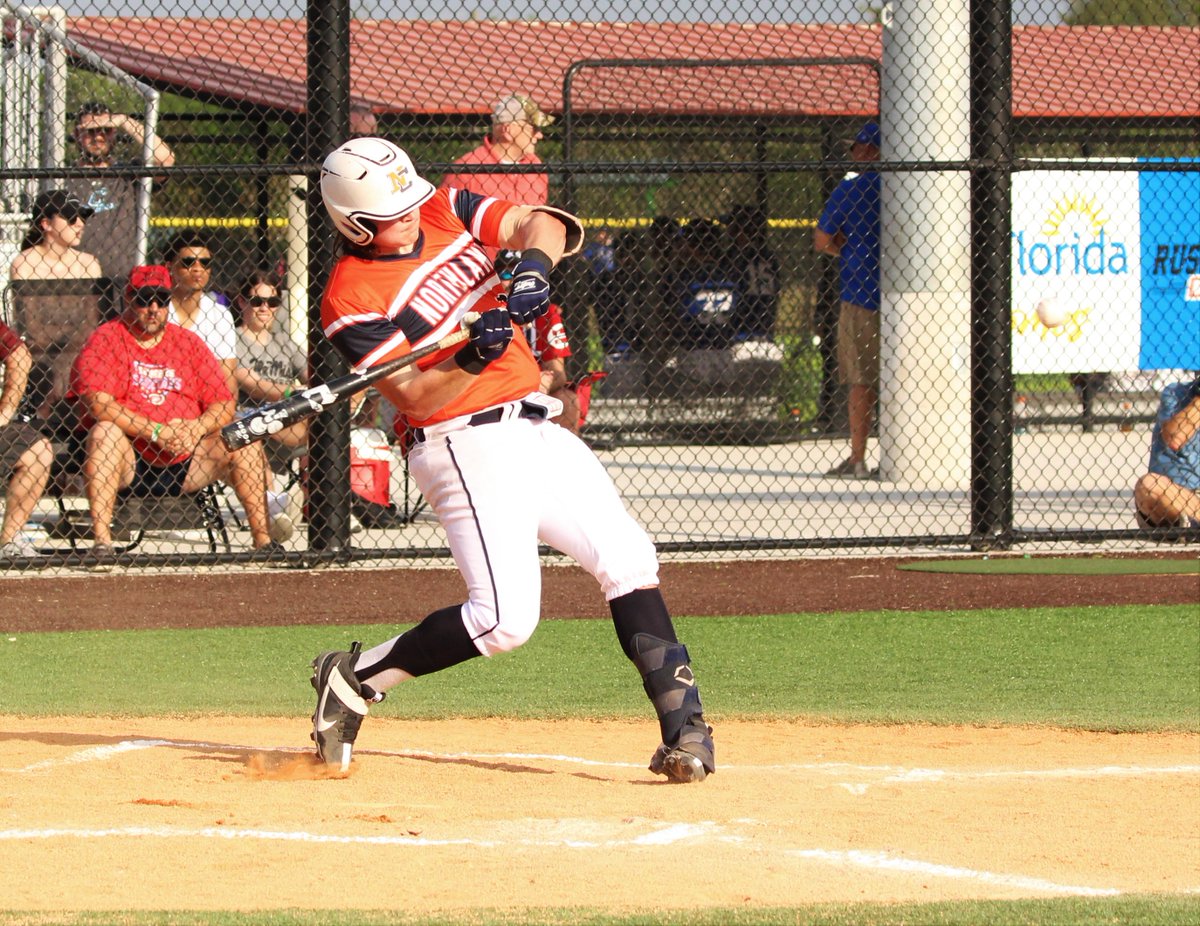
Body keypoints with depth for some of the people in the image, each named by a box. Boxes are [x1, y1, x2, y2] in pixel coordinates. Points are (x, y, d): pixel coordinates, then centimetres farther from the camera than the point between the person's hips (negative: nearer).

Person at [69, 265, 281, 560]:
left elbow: (224, 405, 6)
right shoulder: (106, 339, -2)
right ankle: (102, 543, -40)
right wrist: (156, 432, -23)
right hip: (131, 463, -4)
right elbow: (98, 403, -16)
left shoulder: (188, 343, 11)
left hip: (185, 464, 4)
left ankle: (263, 540, -13)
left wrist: (197, 428, -16)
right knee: (105, 432, -33)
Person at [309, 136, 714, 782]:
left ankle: (683, 728, -1)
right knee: (506, 618, -17)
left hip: (538, 431, 8)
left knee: (628, 560, -1)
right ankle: (353, 680, 0)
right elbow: (413, 396, -17)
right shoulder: (351, 299, -12)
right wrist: (472, 357, -33)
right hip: (469, 444, -8)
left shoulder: (444, 214, 8)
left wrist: (534, 262, -18)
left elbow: (538, 222, 3)